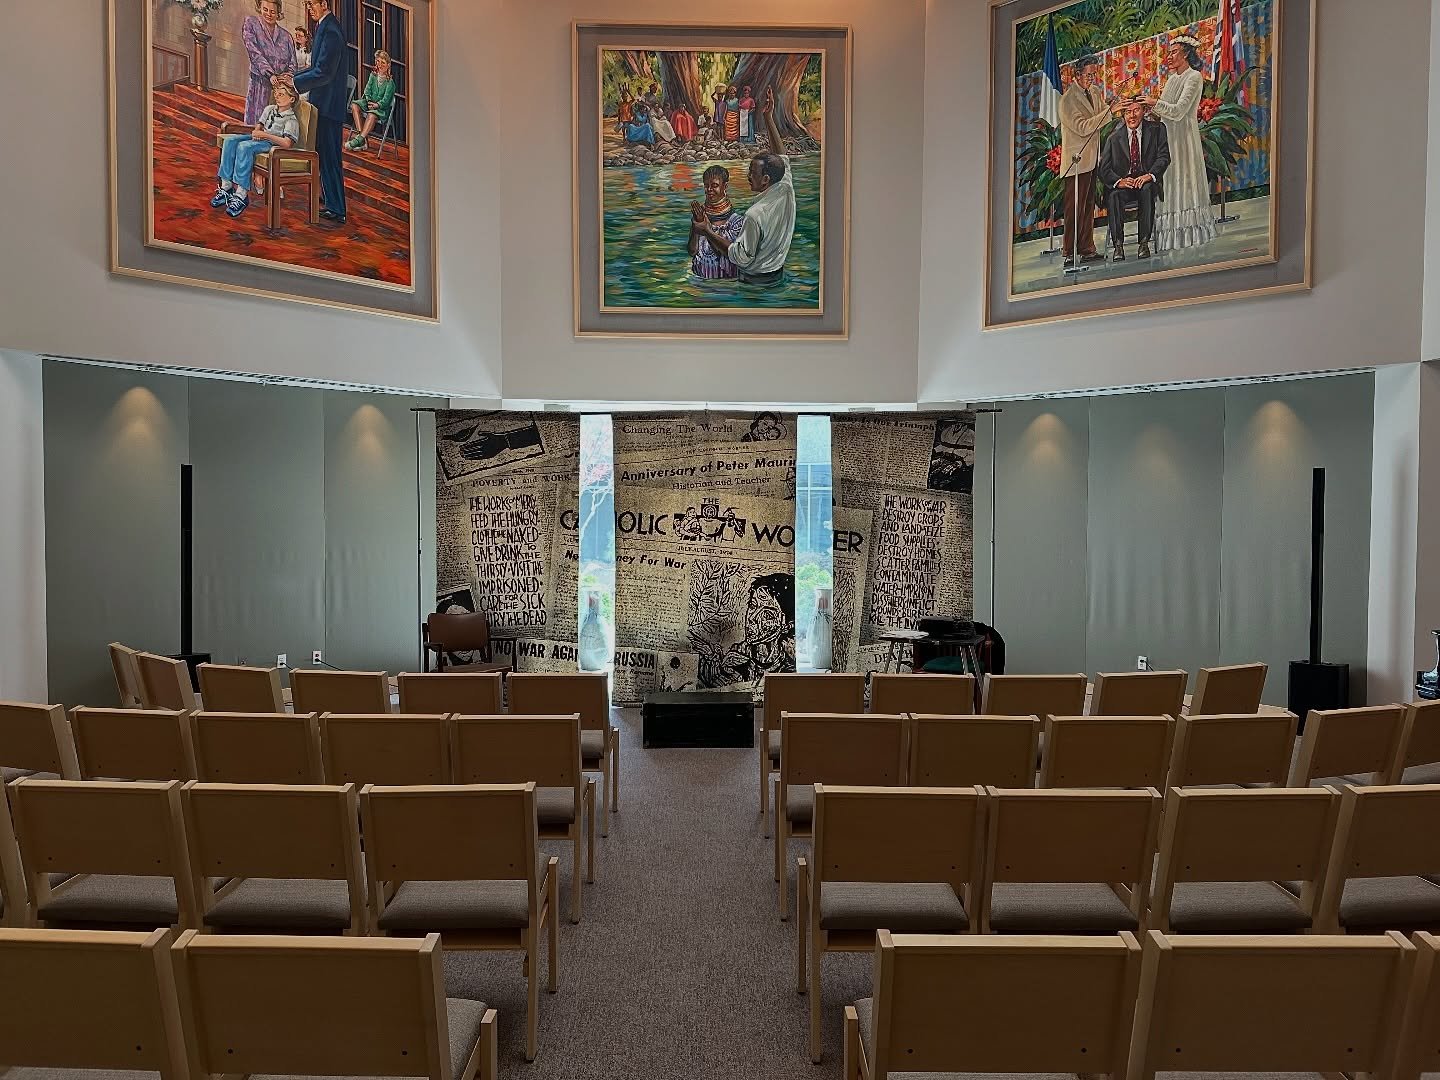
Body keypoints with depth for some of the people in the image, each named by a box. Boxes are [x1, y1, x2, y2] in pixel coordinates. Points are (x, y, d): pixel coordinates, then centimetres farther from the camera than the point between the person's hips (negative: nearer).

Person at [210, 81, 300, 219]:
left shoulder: (291, 119, -7)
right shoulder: (270, 109, 19)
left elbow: (287, 143, -22)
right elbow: (259, 126, 24)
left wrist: (265, 134, -20)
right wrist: (257, 132, 0)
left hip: (273, 144, -8)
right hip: (259, 139, 8)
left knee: (244, 146, -33)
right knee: (229, 140, -15)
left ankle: (241, 195, -33)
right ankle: (226, 186, -17)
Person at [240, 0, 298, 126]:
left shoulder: (286, 35, 14)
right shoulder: (250, 23, 6)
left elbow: (292, 63, 8)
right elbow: (254, 53, -7)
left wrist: (287, 76, -15)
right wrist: (270, 75, -21)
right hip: (260, 84, -2)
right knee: (257, 125, -5)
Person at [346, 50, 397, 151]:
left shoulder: (390, 81, -4)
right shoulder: (373, 74, 12)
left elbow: (385, 100, -9)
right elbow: (367, 90, 8)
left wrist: (376, 105, -22)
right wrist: (369, 102, -9)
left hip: (382, 109, -6)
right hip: (370, 103, 6)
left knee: (372, 115, -38)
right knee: (354, 105, -22)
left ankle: (360, 139, -47)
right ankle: (361, 134, -36)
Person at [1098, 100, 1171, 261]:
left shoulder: (1156, 129, 6)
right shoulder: (1114, 137, 7)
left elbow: (1164, 157, -3)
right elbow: (1104, 168, 0)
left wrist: (1149, 175, -23)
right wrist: (1119, 181, -21)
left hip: (1147, 182, -1)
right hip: (1123, 184, 1)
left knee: (1147, 190, -35)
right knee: (1114, 196, -32)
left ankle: (1144, 243, -31)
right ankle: (1118, 245, -30)